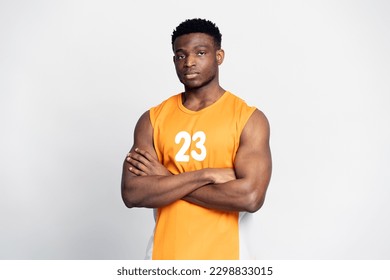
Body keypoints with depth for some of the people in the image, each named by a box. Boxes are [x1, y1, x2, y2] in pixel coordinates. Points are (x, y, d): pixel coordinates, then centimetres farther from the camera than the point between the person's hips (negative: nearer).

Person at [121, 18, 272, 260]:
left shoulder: (249, 118, -7)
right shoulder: (153, 119, 0)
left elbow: (250, 196, -19)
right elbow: (132, 193, -10)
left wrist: (166, 180, -14)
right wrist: (208, 174, -19)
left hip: (222, 254, -2)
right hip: (165, 252, 2)